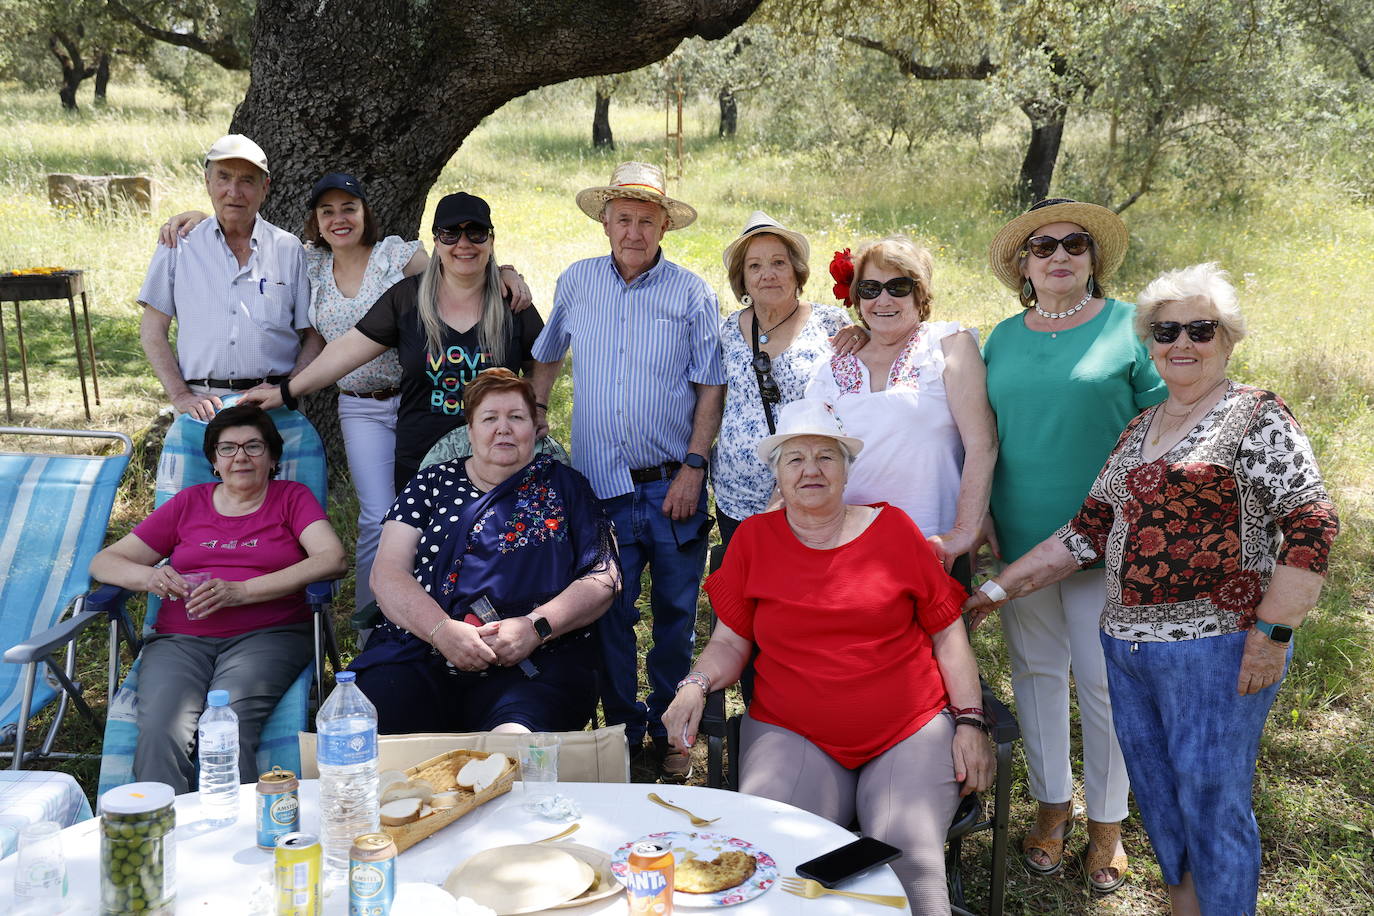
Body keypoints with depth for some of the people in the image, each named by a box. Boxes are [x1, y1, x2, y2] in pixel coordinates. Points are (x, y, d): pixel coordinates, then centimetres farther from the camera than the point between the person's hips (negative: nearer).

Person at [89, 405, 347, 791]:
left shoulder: (291, 498, 14)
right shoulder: (189, 503, 22)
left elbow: (333, 560, -5)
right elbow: (104, 562, 22)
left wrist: (241, 592, -13)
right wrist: (148, 577, -4)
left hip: (267, 634, -2)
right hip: (180, 639, 2)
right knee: (162, 731, -29)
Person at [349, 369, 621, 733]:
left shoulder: (563, 485, 16)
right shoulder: (432, 484, 18)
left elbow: (605, 578, 7)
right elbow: (387, 572, 7)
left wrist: (535, 626, -10)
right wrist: (443, 630, -11)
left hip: (533, 666, -2)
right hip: (421, 655, 2)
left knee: (514, 736, -35)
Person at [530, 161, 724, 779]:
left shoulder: (692, 294, -1)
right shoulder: (576, 283, 7)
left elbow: (711, 387, -1)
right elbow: (547, 359, 22)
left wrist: (694, 466, -9)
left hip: (673, 486, -1)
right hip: (600, 484, 2)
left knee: (676, 612, 7)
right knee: (608, 611, 5)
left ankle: (670, 733, 22)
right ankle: (622, 729, 21)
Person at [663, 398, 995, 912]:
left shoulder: (892, 528, 6)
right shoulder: (754, 538, 9)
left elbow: (948, 636, 9)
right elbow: (730, 642, 12)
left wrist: (970, 724, 0)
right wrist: (695, 686, -8)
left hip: (911, 732, 0)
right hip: (792, 735, 0)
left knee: (910, 857, -24)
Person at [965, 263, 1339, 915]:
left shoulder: (1255, 417, -5)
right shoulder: (1137, 431, 15)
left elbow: (1312, 524, -13)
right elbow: (1088, 531, 15)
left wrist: (1272, 633, -18)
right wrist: (997, 589, 10)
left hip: (1215, 647, -7)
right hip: (1128, 645, 7)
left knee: (1212, 811, 0)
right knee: (1158, 806, 13)